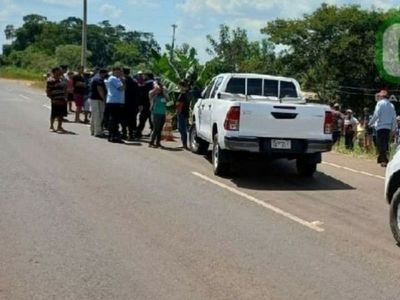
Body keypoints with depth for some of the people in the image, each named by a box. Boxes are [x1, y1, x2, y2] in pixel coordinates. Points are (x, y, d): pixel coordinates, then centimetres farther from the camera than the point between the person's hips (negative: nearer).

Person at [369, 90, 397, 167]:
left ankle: (384, 161, -13)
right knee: (386, 143, 14)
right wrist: (394, 128, 13)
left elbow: (376, 115, -12)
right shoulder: (391, 105, 13)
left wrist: (370, 123, 0)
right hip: (389, 127, 6)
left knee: (381, 144, -5)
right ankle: (382, 159, 17)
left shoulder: (380, 103, -5)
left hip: (381, 126, -6)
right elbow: (394, 118, 10)